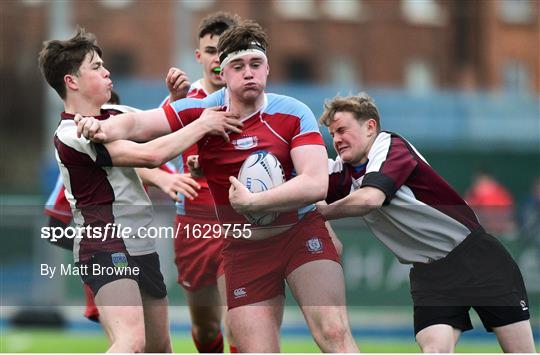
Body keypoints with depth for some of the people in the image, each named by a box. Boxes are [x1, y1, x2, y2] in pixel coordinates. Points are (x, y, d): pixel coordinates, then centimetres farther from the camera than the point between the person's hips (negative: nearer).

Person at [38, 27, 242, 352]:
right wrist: (202, 125, -12)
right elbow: (152, 155, -23)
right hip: (106, 249, -10)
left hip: (141, 246, 10)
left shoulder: (115, 115, 10)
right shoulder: (71, 135, -17)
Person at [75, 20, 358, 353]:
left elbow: (317, 184, -21)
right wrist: (105, 128, -34)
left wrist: (252, 201, -27)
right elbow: (137, 124, -13)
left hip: (301, 231, -2)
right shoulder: (202, 111, -4)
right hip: (243, 248, 2)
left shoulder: (294, 114, -10)